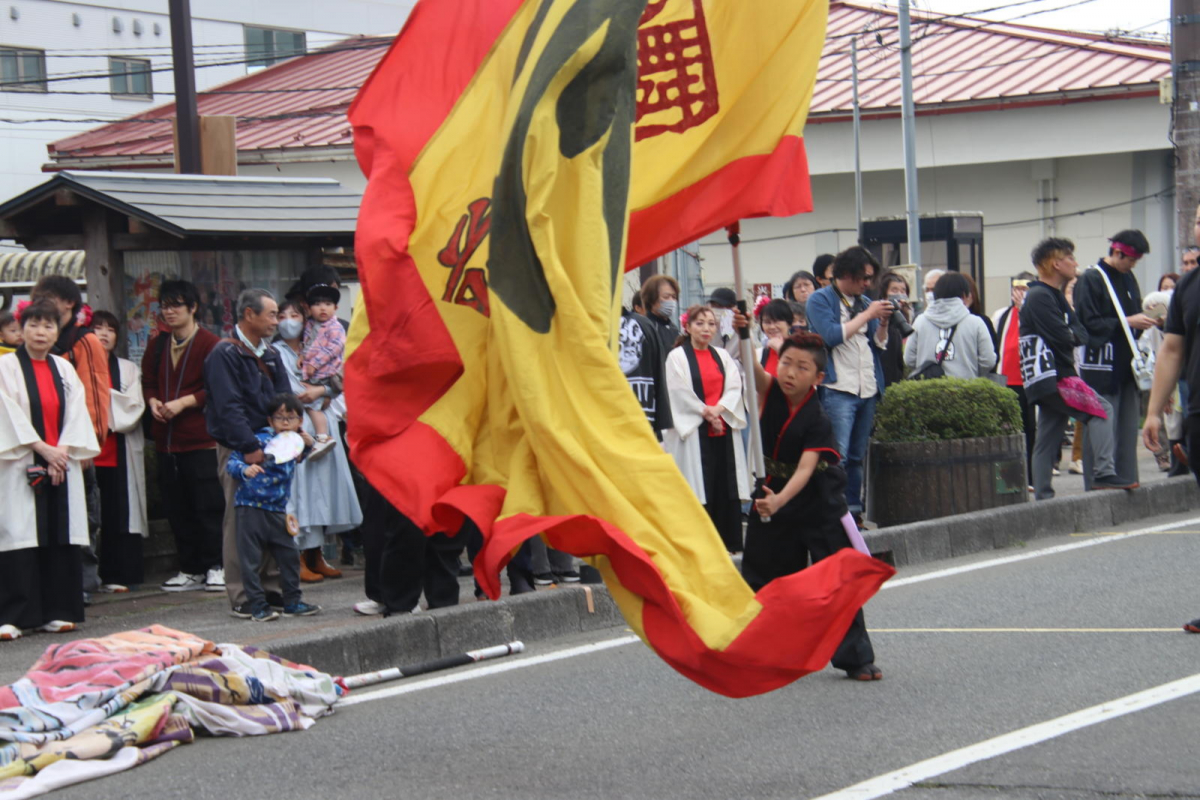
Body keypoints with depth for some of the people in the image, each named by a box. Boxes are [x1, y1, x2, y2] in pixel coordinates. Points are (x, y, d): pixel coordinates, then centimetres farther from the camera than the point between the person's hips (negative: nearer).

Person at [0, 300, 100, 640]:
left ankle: (55, 612, 9)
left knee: (61, 538, 3)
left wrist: (63, 453, -7)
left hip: (62, 465, 5)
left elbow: (76, 414, 7)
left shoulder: (64, 369, 13)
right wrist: (44, 449, -13)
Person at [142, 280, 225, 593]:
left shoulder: (209, 344, -5)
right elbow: (148, 382, 20)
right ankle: (190, 570, 15)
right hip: (165, 439, 6)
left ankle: (214, 567, 5)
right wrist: (153, 402, -1)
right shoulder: (157, 345, 14)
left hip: (201, 439, -6)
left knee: (208, 506, -4)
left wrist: (185, 402, -17)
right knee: (176, 509, 7)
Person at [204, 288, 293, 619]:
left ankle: (269, 587, 16)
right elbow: (229, 407, -16)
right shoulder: (225, 354, -8)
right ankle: (241, 597, -1)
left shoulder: (271, 354, 15)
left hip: (269, 446, 7)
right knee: (239, 521, -4)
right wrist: (250, 448, -23)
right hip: (237, 451, -7)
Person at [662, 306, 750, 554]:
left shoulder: (722, 356, 14)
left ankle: (724, 541, 9)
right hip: (692, 430, -5)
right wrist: (706, 412, -12)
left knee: (724, 484, 3)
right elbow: (679, 393, -8)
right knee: (697, 485, -6)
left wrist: (718, 409, -12)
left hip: (723, 430, 5)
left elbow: (734, 387, 5)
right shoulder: (677, 357, -1)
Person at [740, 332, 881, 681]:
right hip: (773, 491, 5)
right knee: (760, 573, 10)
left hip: (817, 500, -4)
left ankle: (856, 658, 5)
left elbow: (806, 469, -31)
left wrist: (780, 500, -48)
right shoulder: (772, 391, -8)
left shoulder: (818, 421, -21)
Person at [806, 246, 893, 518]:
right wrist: (867, 315, -9)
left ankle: (854, 511, 13)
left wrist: (883, 322, 0)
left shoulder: (864, 302, 18)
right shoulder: (820, 300, 0)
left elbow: (878, 343, 19)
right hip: (837, 389, -6)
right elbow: (832, 335, -14)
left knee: (857, 457, 9)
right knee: (836, 456, -13)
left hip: (867, 389, 6)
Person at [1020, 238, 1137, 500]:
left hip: (1047, 380, 11)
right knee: (1100, 410, -16)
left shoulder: (1054, 295, 22)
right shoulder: (1040, 296, -11)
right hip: (1051, 378, -11)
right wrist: (1075, 335, 0)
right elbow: (1063, 338, -19)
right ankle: (1104, 473, -21)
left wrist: (1072, 335, -5)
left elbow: (1079, 332, 16)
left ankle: (1043, 496, 11)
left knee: (1048, 440, 9)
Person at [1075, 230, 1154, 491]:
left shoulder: (1128, 279, 15)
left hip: (1127, 366, 8)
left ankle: (1128, 481, 15)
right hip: (1101, 368, -8)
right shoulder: (1091, 280, -9)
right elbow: (1089, 324, -16)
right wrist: (1128, 322, -15)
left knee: (1128, 429, 10)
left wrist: (1143, 321, 2)